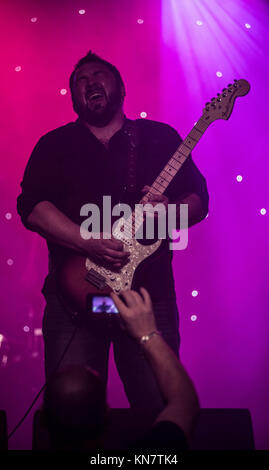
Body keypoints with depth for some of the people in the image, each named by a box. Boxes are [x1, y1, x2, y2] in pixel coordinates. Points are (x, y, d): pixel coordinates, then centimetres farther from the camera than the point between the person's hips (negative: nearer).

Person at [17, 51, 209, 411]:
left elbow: (199, 199, 11)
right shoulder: (54, 145, 11)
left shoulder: (161, 137, 13)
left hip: (149, 292, 0)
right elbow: (32, 206, -3)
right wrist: (89, 244, -16)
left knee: (160, 406, 1)